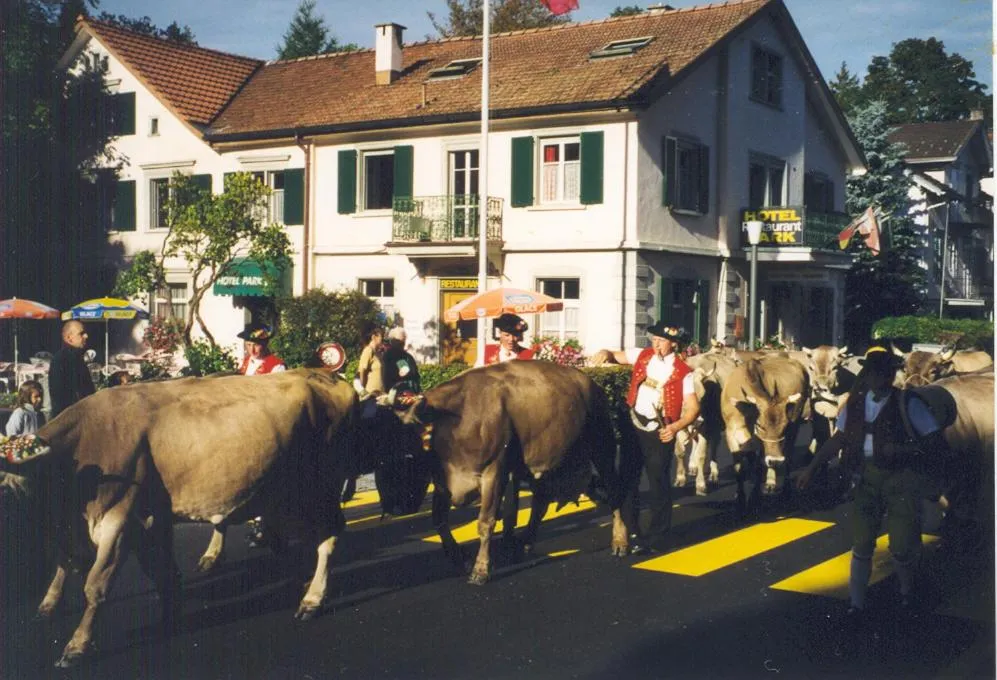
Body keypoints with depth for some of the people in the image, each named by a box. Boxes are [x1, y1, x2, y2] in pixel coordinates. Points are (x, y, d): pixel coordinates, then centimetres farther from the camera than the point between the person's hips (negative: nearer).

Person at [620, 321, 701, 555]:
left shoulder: (682, 372, -8)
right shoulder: (644, 356, 4)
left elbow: (693, 408, -7)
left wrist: (675, 427, -21)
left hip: (659, 432, -5)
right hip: (633, 425, 5)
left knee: (658, 482, 1)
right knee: (627, 479, 10)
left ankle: (655, 534, 14)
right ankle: (631, 531, 22)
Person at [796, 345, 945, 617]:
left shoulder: (908, 403, -9)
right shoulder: (857, 401, 5)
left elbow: (938, 444, -11)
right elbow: (839, 438, 14)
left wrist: (905, 448, -25)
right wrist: (812, 468, 11)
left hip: (901, 479, -4)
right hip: (867, 477, 4)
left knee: (902, 547, -3)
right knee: (861, 543, 6)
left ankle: (907, 592, 28)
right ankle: (856, 603, 18)